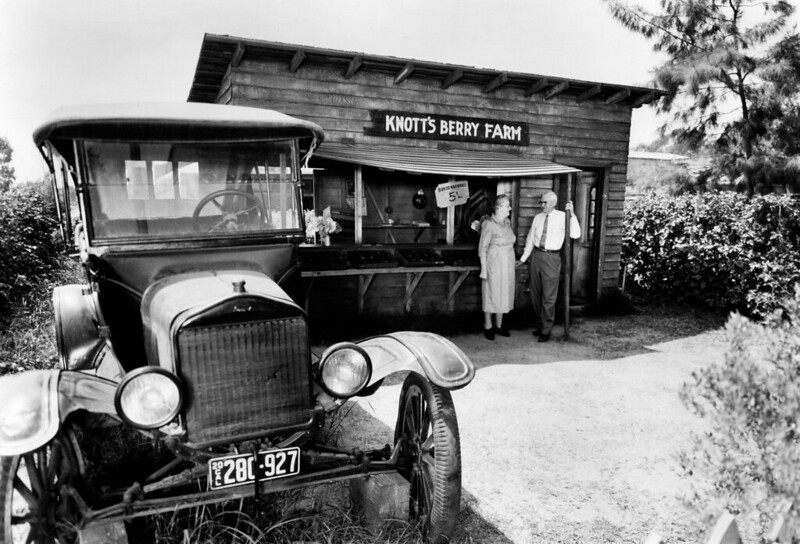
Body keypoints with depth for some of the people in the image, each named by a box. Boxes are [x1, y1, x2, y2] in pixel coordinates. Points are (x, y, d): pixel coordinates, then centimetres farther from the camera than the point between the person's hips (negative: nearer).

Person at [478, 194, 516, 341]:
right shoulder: (489, 224, -15)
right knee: (491, 294, 3)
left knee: (504, 294, 13)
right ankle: (488, 327, 16)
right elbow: (482, 248, -13)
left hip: (507, 264, 7)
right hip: (494, 264, -7)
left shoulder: (507, 222, 7)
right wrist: (483, 269, -15)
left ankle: (499, 325, 25)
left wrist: (513, 262, 16)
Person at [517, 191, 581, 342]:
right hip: (536, 255, 5)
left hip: (551, 258, -5)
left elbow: (575, 234, -19)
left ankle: (546, 330, 13)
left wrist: (571, 213, -26)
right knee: (535, 293, 14)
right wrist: (523, 258, 16)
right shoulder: (538, 217, 5)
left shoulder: (562, 217, -7)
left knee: (548, 296, 1)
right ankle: (538, 325, 31)